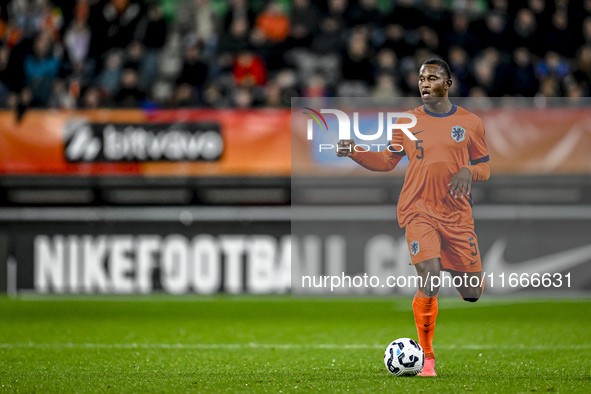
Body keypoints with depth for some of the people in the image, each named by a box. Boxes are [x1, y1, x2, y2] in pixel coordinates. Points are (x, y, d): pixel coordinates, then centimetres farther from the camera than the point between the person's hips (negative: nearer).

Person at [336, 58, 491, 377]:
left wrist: (468, 172, -12)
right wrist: (354, 153, -4)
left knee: (472, 292, 3)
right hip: (419, 213, -1)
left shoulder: (469, 123, 5)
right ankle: (426, 356, -4)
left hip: (457, 215, 1)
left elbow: (484, 167, 10)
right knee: (429, 283, -20)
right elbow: (387, 161, 12)